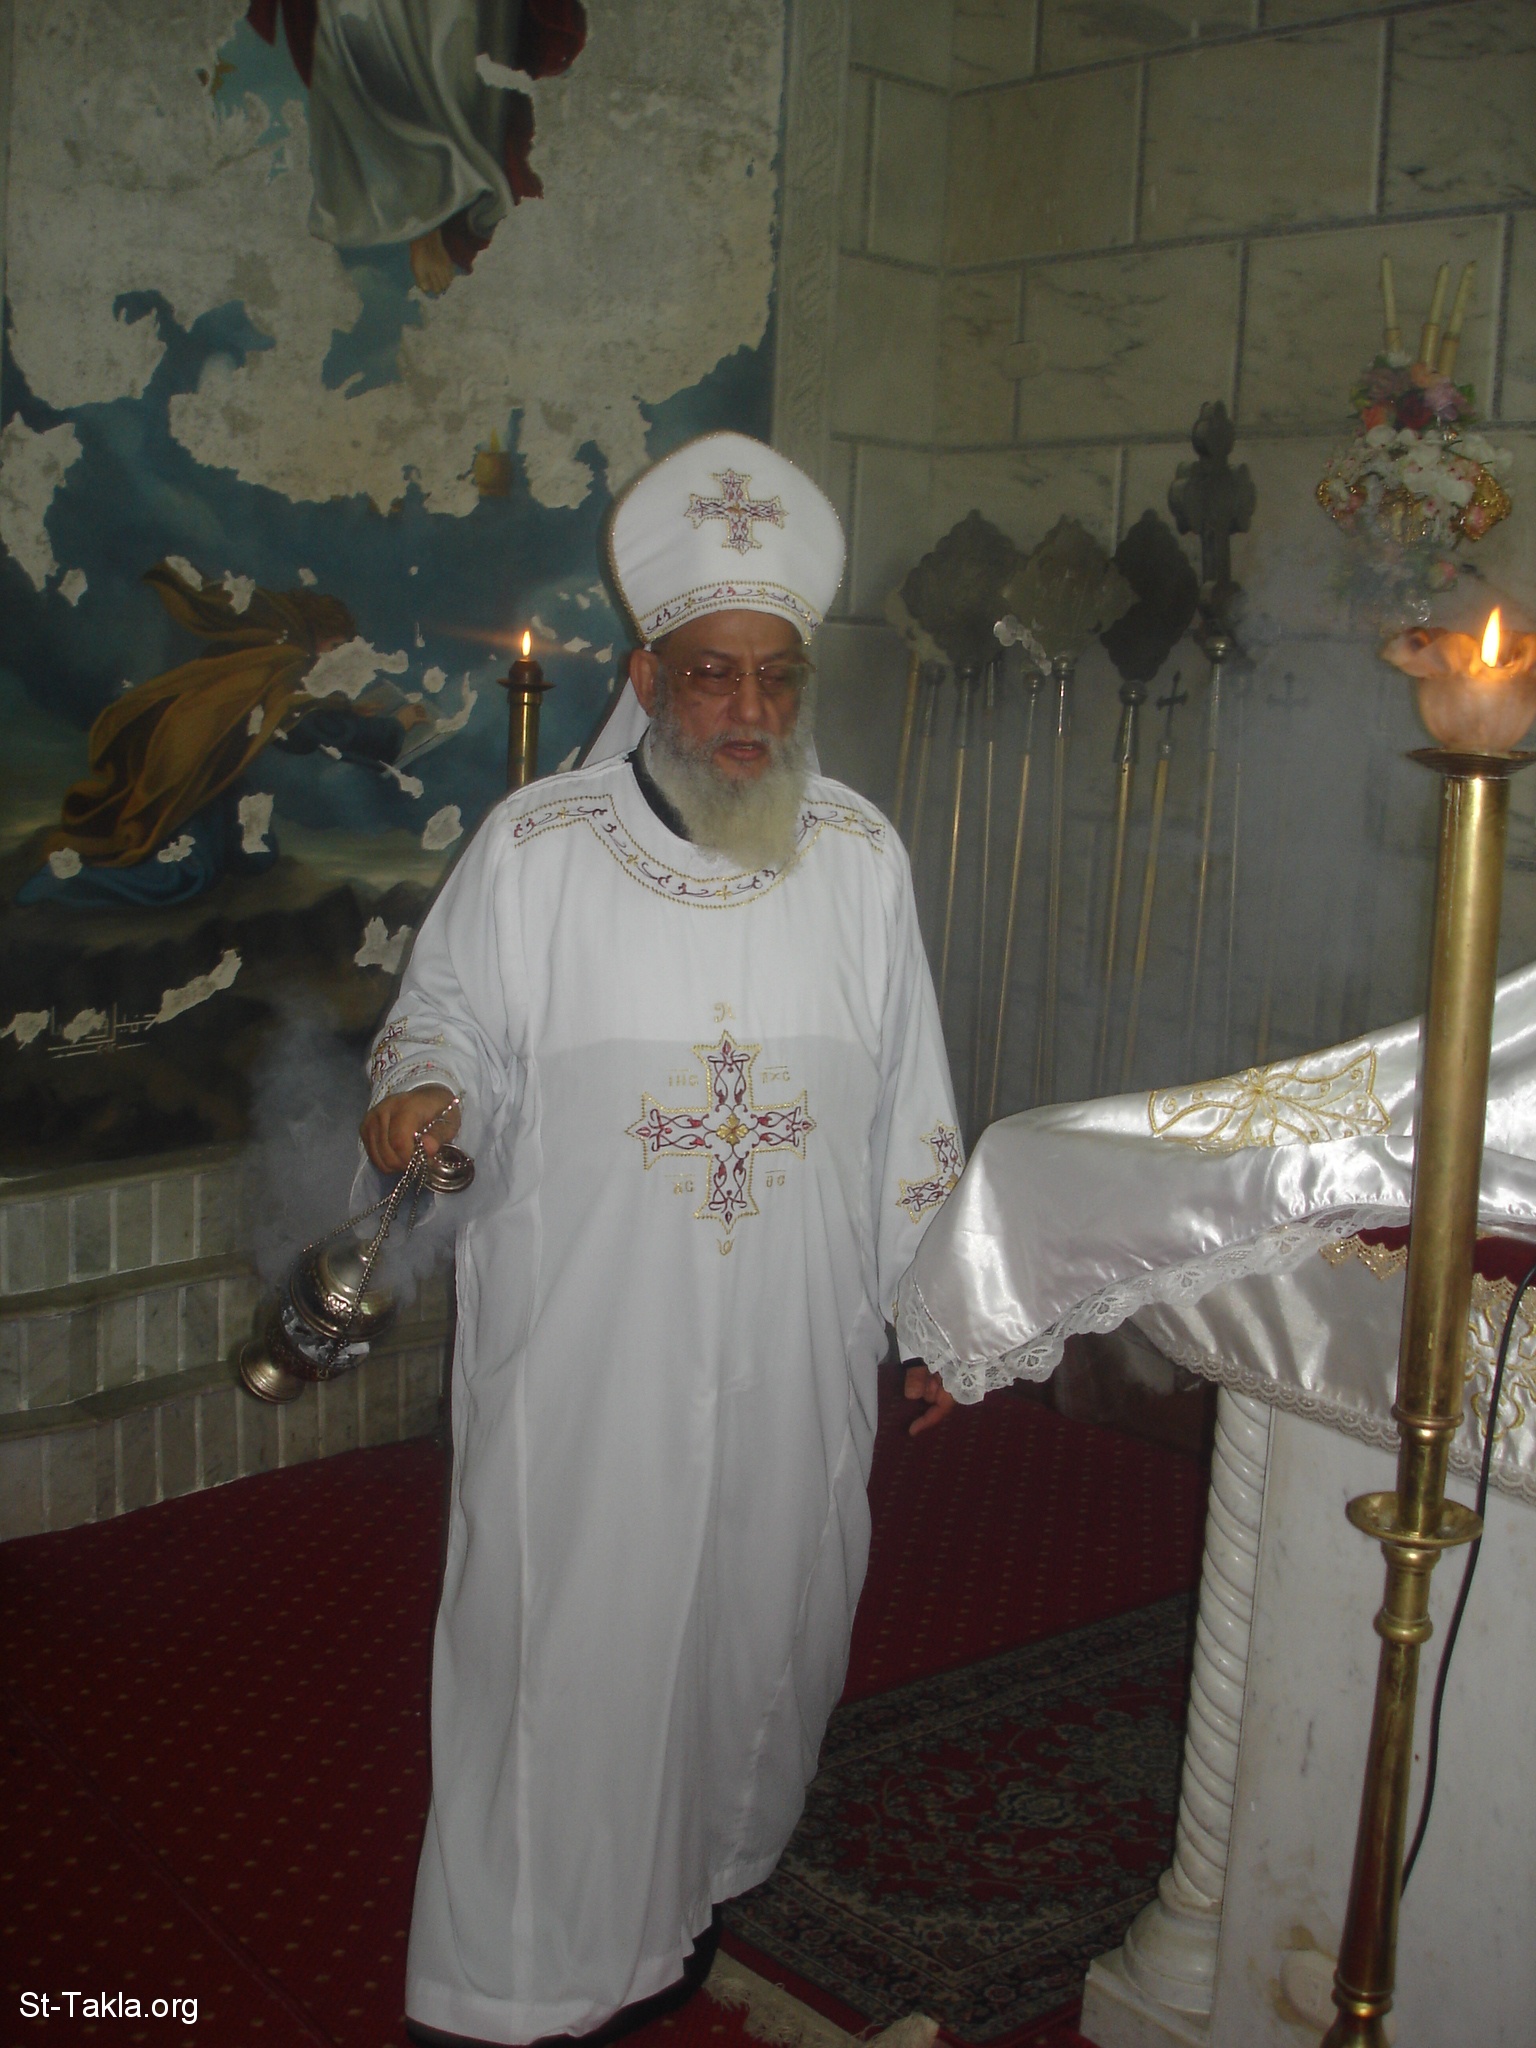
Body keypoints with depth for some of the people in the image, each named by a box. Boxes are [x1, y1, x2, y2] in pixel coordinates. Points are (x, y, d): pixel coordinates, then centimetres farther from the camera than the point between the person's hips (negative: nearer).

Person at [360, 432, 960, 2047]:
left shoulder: (861, 856, 1)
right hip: (580, 1352, -2)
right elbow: (448, 1011, 5)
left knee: (755, 1617, 16)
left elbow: (910, 1110, 6)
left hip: (791, 1353, 3)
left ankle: (691, 1885, 43)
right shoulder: (534, 846, -7)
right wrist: (421, 1086, -19)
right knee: (563, 1636, 5)